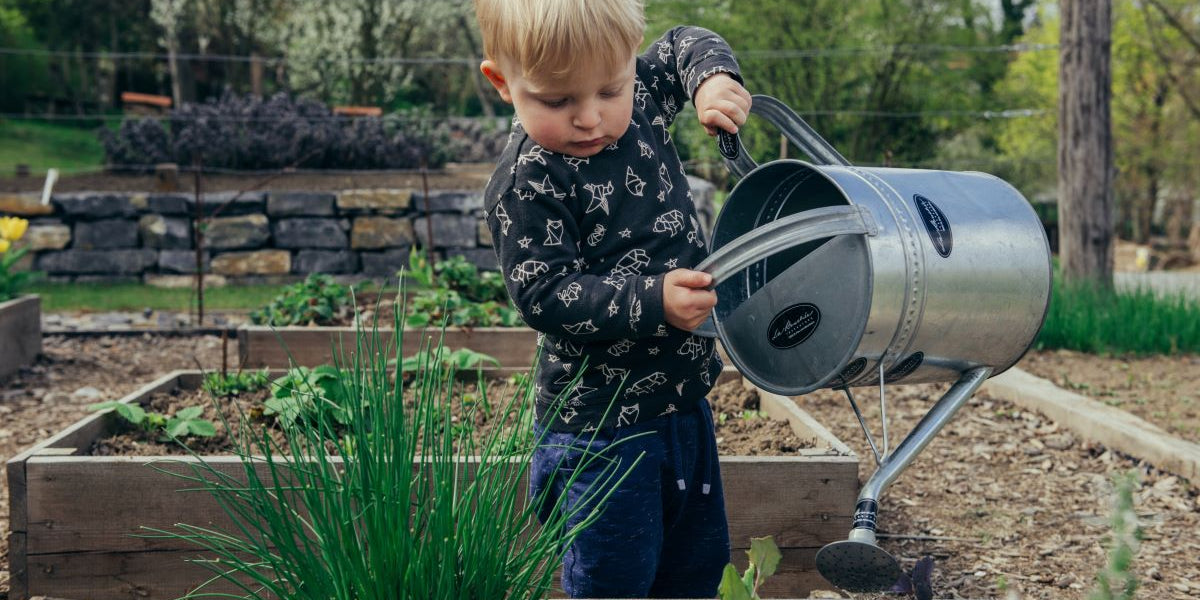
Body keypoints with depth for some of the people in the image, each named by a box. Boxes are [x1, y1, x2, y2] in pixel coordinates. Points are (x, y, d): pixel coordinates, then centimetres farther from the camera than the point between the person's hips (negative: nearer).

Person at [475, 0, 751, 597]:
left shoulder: (640, 98, -1)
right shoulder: (525, 183, -21)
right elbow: (544, 295, -23)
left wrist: (712, 77, -5)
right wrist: (653, 301, -33)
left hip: (682, 396, 7)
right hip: (600, 423, -7)